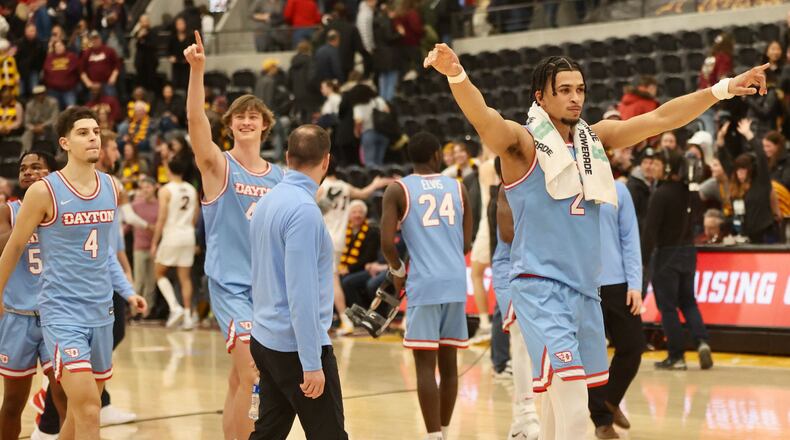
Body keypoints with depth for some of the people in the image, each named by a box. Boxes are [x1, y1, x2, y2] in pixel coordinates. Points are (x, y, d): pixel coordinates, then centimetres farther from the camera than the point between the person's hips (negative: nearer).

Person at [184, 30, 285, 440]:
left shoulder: (279, 176, 11)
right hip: (230, 283, -5)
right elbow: (196, 119, -21)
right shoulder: (218, 166, -4)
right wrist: (197, 69, -35)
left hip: (267, 283, 5)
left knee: (240, 379, 10)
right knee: (250, 375, -16)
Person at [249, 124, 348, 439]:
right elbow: (301, 292, -22)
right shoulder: (304, 209, -18)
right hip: (297, 345, -9)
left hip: (265, 340, 9)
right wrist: (311, 364, -21)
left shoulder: (268, 201, 8)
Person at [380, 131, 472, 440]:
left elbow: (387, 243, -7)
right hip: (456, 281, 4)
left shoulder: (397, 190, 2)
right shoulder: (458, 188, 12)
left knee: (425, 363, -2)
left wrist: (397, 270, 12)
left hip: (424, 283, -4)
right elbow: (466, 244, 12)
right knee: (448, 362, 13)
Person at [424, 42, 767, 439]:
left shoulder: (594, 138, 10)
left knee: (562, 400, 17)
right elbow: (484, 118, -28)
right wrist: (456, 76, -49)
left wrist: (723, 90, -1)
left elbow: (661, 119, 8)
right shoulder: (522, 143, -8)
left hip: (585, 287, 7)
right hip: (541, 287, -7)